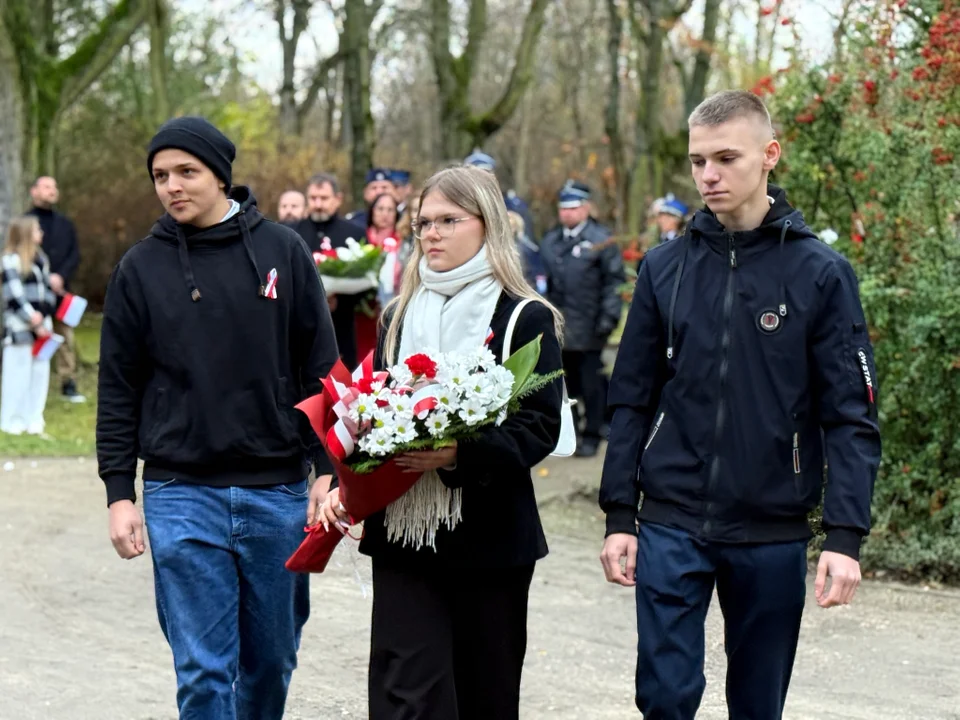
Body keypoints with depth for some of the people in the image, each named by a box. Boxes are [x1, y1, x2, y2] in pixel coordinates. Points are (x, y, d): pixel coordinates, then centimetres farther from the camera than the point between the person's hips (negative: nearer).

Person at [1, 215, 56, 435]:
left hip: (41, 327, 7)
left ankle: (33, 418, 14)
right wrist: (32, 320, -14)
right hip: (20, 328, -7)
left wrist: (43, 315, -1)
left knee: (40, 371, 7)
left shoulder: (40, 259, 13)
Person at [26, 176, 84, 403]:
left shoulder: (65, 224, 14)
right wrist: (45, 279, -15)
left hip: (61, 290, 4)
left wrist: (60, 277, -9)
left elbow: (75, 255, 9)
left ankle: (69, 385, 10)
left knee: (66, 338, 4)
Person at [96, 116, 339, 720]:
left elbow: (322, 369, 3)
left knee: (272, 659, 12)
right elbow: (119, 390, 6)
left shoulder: (282, 251, 2)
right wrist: (120, 492, 0)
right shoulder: (141, 268, 3)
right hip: (181, 496, -1)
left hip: (277, 491, 1)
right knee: (202, 672, -3)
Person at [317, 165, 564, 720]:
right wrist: (347, 486, -2)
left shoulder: (526, 319, -2)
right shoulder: (401, 316, 14)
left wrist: (458, 455, -25)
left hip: (491, 540, -3)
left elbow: (540, 429, -10)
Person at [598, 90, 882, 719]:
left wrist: (847, 535, -13)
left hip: (772, 532, -1)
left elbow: (851, 415, -6)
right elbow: (632, 400, 7)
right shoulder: (665, 267, 3)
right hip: (671, 525, 1)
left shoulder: (820, 273, -4)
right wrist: (619, 514, 2)